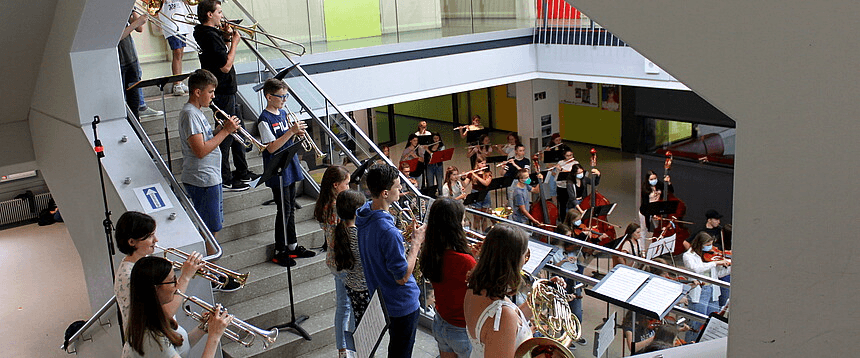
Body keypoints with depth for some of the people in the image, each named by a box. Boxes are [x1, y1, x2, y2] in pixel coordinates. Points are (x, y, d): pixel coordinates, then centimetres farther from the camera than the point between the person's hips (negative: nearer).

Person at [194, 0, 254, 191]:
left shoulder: (209, 33, 11)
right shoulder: (210, 36, -20)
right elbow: (225, 66, -25)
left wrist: (226, 36, 10)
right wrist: (234, 43, -15)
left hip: (227, 91, 11)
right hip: (223, 93, -11)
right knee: (226, 135, -2)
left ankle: (242, 172, 30)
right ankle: (225, 179, 7)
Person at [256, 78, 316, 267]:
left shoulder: (283, 113, 10)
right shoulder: (264, 120, -15)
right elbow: (271, 147, -22)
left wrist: (297, 132, -2)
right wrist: (291, 131, -25)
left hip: (290, 168, 8)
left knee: (291, 209, 15)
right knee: (284, 211, -3)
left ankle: (292, 246, 26)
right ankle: (279, 252, 7)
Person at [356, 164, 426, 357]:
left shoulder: (363, 212, -7)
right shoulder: (388, 232, -36)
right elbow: (402, 277, -27)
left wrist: (403, 236, 1)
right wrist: (416, 242, -21)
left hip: (379, 296, 9)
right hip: (401, 303, -9)